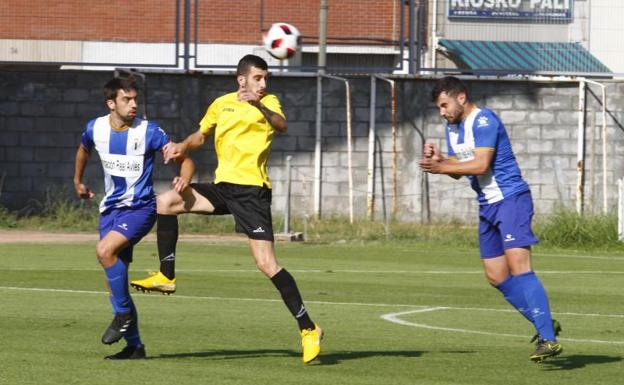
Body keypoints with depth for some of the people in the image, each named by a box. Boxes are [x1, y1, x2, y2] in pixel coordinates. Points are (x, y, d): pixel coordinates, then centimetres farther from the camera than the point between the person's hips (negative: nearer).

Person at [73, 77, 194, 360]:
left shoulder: (148, 131, -13)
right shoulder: (95, 129, 0)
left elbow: (185, 159, -11)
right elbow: (84, 150, 25)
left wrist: (184, 178, -32)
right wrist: (77, 181, 33)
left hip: (140, 207, -6)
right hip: (110, 208, 6)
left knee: (105, 250, -29)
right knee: (114, 275, 4)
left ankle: (124, 313, -12)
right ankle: (134, 345, 12)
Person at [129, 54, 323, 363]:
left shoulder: (268, 102, 0)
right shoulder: (222, 104, 14)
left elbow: (281, 126, -22)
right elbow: (202, 135, 29)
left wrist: (259, 105, -39)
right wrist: (183, 147, 8)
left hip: (252, 190, -6)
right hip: (224, 187, 6)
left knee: (266, 263, -13)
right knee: (165, 202, -5)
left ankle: (308, 329, -8)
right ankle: (167, 277, 5)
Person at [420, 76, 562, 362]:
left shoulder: (484, 121, -15)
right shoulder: (453, 127, 14)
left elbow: (480, 165, -24)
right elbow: (459, 169, 15)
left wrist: (440, 167, -22)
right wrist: (438, 160, -4)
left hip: (510, 199, -10)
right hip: (488, 206, 10)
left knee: (518, 266, -20)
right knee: (496, 276, 9)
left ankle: (548, 340, -24)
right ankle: (545, 326, 20)